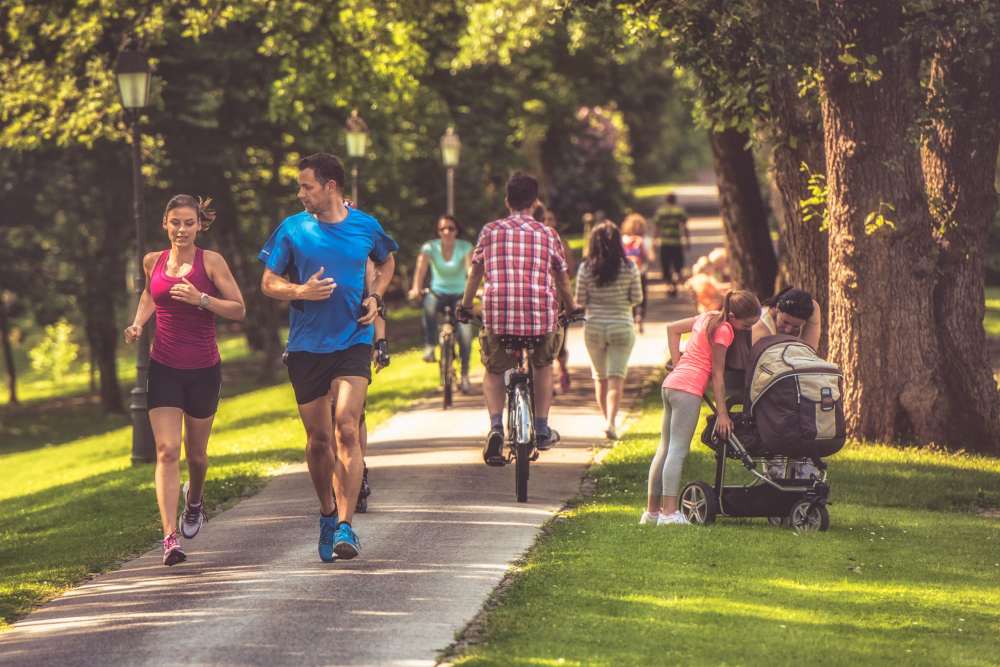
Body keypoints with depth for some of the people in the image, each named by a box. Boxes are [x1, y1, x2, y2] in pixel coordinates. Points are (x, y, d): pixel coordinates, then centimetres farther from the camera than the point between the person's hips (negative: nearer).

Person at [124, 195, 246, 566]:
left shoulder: (210, 262, -6)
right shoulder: (153, 261, 4)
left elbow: (239, 310, -7)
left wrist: (201, 299, -21)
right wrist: (138, 324, 8)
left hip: (203, 369, -1)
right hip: (164, 368, 1)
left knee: (196, 453, 14)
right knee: (167, 451, -12)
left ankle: (194, 501, 48)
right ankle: (170, 537, -19)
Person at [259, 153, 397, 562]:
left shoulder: (365, 227, 2)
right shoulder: (292, 229, 1)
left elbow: (386, 263, 23)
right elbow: (268, 284, 6)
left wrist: (375, 297, 4)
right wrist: (302, 291, -14)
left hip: (353, 342, -1)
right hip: (306, 346, 1)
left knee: (346, 431, -16)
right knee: (318, 439, 7)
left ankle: (345, 526, -18)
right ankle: (327, 514, 29)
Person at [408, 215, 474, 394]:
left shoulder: (465, 247, -7)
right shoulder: (430, 247, -6)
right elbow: (421, 268, -20)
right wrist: (416, 289, -39)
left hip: (459, 295, 0)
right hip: (438, 293, 0)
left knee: (465, 335, -18)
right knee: (429, 304, -38)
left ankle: (464, 376, -6)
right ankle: (430, 347, -30)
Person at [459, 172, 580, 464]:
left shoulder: (490, 231, 9)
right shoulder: (548, 234, 9)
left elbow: (476, 273, 16)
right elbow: (562, 279, 17)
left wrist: (465, 306, 31)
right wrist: (572, 308, 34)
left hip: (497, 313, 0)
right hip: (542, 315, 0)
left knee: (493, 372, 18)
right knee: (543, 365, 28)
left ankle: (495, 426, -6)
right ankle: (542, 429, 24)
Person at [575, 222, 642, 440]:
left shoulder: (586, 268, -7)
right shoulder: (629, 268, -7)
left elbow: (580, 300, -4)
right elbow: (637, 298, -2)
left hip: (594, 327, 1)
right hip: (621, 327, -1)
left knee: (600, 377, 17)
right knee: (616, 378, -3)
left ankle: (607, 419, 24)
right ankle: (610, 422, -19)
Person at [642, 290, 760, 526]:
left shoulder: (708, 317, 15)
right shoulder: (723, 330, -11)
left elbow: (672, 328, 23)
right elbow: (717, 374, -10)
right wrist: (722, 413, -8)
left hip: (671, 383, 9)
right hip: (689, 388, -9)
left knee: (665, 449, 13)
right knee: (678, 451, -11)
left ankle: (652, 510, 16)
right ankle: (669, 513, -16)